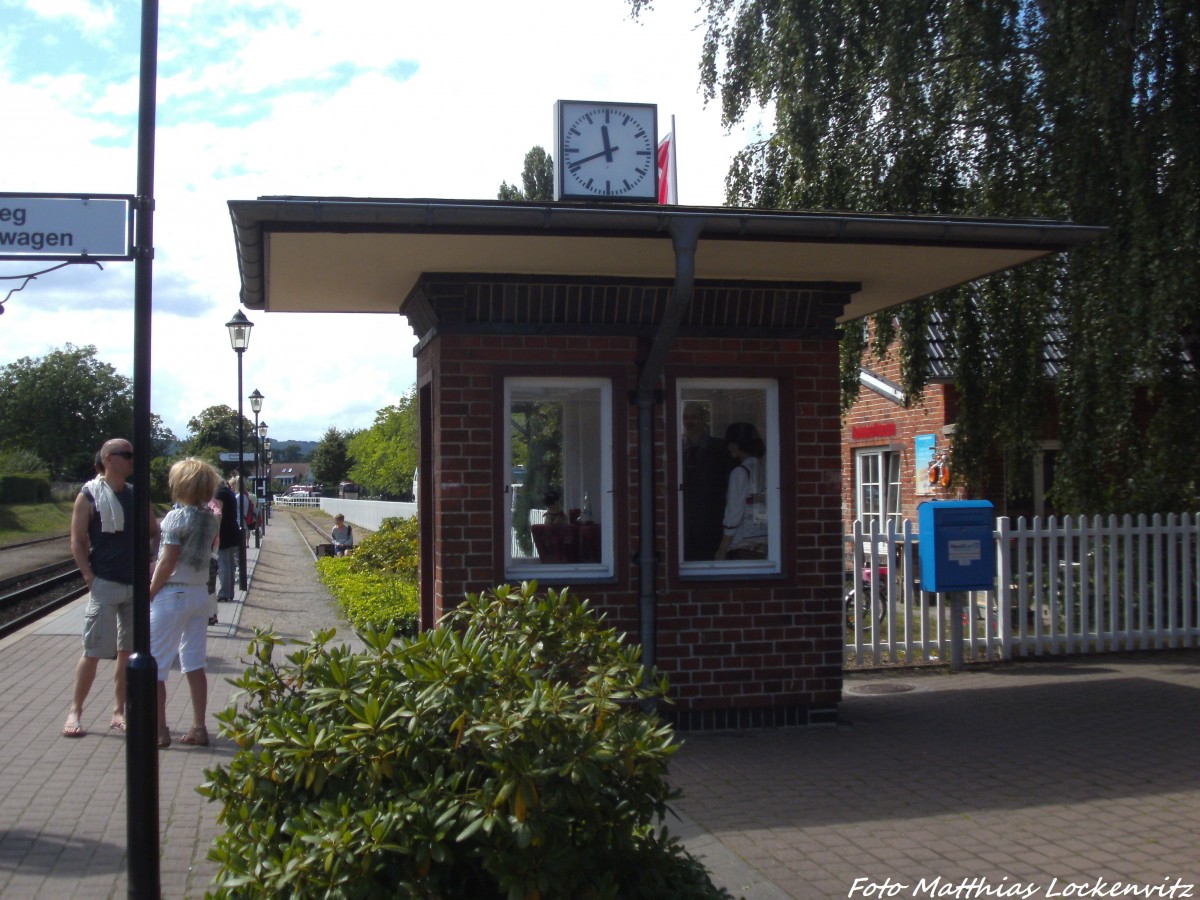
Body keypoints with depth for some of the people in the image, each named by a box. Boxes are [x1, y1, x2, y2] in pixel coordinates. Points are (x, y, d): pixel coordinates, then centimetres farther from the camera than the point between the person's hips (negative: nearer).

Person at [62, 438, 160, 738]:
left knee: (128, 651, 9)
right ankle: (75, 711, 12)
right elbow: (77, 542, -5)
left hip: (136, 584, 5)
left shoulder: (136, 495, 10)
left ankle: (118, 712, 18)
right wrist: (90, 577, -13)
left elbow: (155, 532, 14)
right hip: (105, 585, -5)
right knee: (93, 652, -2)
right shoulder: (88, 496, -4)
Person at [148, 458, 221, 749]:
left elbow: (167, 564, -16)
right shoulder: (211, 518, 5)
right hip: (200, 592, 7)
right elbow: (204, 554, 7)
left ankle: (159, 730, 7)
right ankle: (198, 728, 13)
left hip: (172, 594, -7)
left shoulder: (177, 517, -15)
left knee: (154, 665, 4)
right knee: (194, 664, 11)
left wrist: (149, 594, -9)